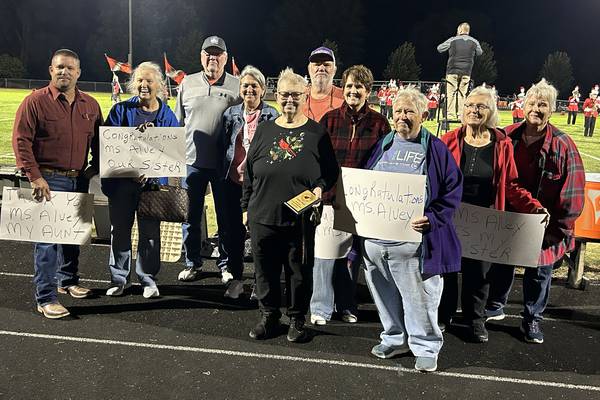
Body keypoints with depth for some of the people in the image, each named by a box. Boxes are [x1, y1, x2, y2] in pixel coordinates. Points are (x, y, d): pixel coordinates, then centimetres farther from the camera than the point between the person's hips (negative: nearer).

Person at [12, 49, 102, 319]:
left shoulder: (90, 105, 9)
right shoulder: (35, 102, -6)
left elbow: (99, 141, 19)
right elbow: (21, 141, -10)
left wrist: (96, 167, 7)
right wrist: (35, 176, -16)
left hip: (79, 180, 6)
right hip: (48, 180, -5)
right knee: (47, 237, -6)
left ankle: (68, 280, 36)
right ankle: (46, 298, 1)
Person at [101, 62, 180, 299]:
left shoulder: (167, 116, 4)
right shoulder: (121, 110, 4)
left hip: (152, 182, 0)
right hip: (121, 181, 1)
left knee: (150, 232, 6)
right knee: (119, 230, 9)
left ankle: (148, 279, 21)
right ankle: (118, 279, 24)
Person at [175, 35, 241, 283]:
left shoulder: (236, 86, 1)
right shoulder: (188, 83, 9)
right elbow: (177, 122, 13)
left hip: (224, 163, -2)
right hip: (193, 160, 2)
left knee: (226, 216, 7)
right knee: (191, 216, 10)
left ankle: (226, 264, 21)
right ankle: (192, 263, 25)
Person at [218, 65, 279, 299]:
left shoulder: (272, 116, -3)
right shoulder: (231, 114, 9)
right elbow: (222, 145, 13)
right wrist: (224, 172, 7)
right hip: (233, 181, 4)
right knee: (233, 230, 9)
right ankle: (236, 278, 25)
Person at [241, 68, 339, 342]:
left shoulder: (316, 134, 1)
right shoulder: (264, 130, 8)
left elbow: (331, 172, 5)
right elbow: (249, 171, 12)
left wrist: (320, 187, -15)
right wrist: (247, 207, 11)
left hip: (301, 219, -2)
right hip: (262, 217, 3)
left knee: (299, 271, 8)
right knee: (265, 270, 12)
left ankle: (297, 319, 26)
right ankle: (268, 317, 30)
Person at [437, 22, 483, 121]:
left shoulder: (452, 40, -3)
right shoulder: (474, 42, 6)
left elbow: (439, 48, 6)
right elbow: (480, 53, 21)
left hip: (453, 71, -3)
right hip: (466, 72, 3)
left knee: (451, 93, 1)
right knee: (462, 94, 7)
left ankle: (451, 115, -4)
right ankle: (460, 115, 5)